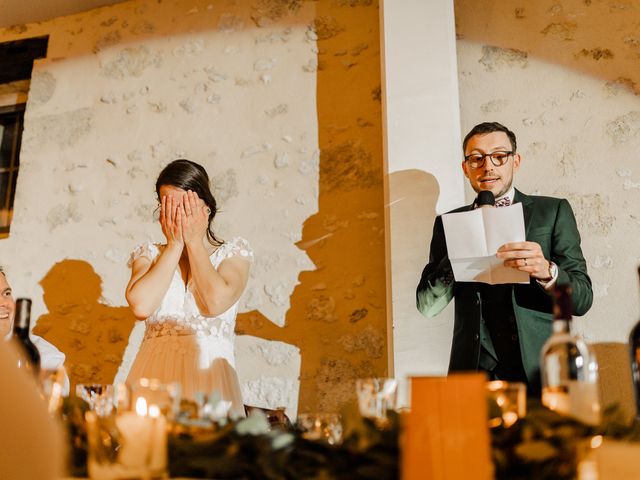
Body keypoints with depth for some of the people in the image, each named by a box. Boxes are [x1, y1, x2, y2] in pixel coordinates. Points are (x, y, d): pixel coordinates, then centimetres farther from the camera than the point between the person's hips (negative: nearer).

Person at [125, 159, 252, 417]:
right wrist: (175, 244, -1)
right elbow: (141, 306, -8)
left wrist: (194, 242, -2)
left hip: (210, 375, -1)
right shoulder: (149, 254, 13)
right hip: (154, 374, 2)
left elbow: (215, 303, -12)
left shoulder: (233, 252, 8)